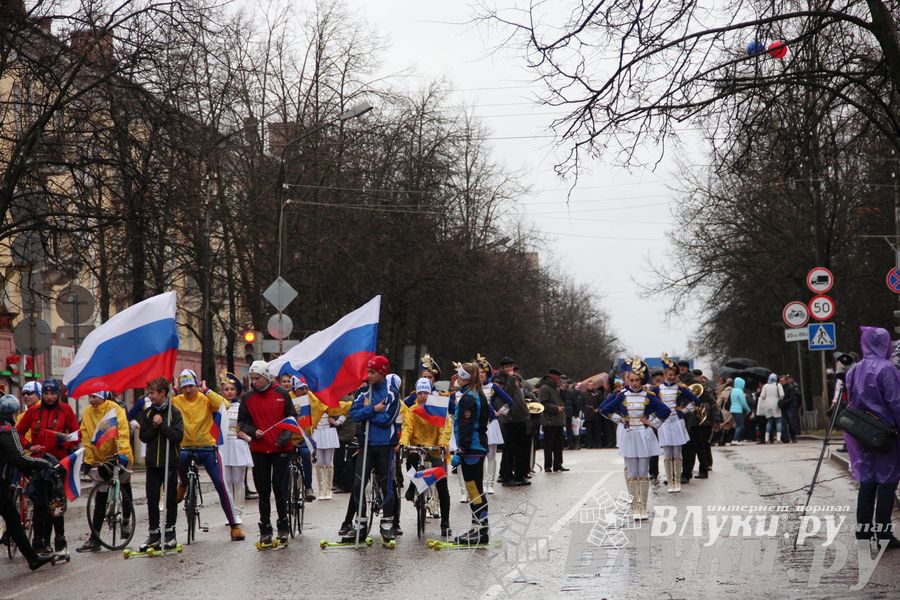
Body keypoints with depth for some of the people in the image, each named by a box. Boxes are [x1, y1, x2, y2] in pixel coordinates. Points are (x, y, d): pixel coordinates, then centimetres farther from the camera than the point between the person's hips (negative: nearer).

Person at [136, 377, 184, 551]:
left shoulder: (174, 412, -4)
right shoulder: (146, 413, 8)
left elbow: (178, 436, -14)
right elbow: (144, 437, 1)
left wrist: (161, 425, -17)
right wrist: (154, 426, -13)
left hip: (170, 462, -3)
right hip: (152, 463, 3)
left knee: (171, 499, 4)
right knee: (152, 499, 3)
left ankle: (170, 533, 15)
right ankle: (154, 534, 10)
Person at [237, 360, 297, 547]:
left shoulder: (281, 393, 0)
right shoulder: (247, 397, 4)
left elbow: (292, 417, 6)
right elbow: (242, 422, 10)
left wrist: (285, 436, -9)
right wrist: (253, 432, -9)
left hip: (281, 448, -2)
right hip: (259, 449, 2)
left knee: (279, 487, -3)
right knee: (263, 490, 4)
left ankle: (283, 526, 13)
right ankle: (265, 529, 11)